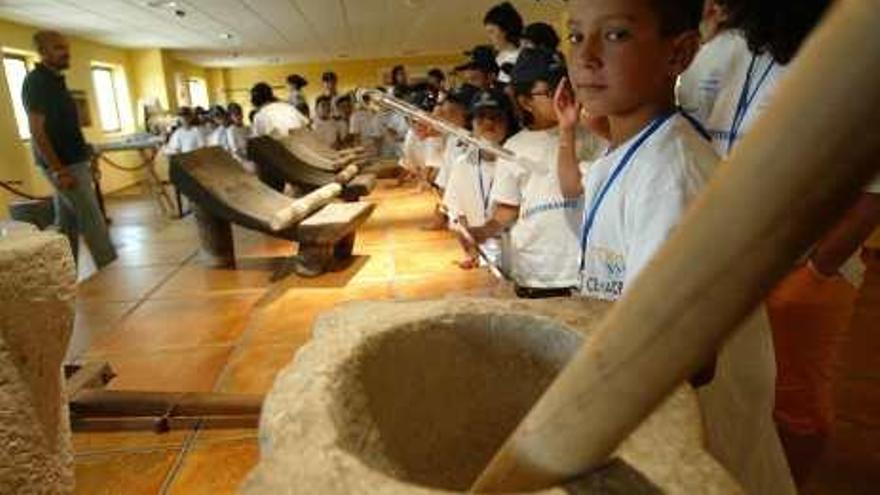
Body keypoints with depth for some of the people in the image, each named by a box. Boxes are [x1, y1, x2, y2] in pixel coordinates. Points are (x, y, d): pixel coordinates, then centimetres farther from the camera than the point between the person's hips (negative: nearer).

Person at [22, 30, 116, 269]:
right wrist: (58, 169, -23)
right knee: (92, 221, -6)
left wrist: (84, 153, 19)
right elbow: (37, 130, -18)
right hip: (63, 165, -9)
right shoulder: (36, 81, -12)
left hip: (71, 161, 9)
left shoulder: (55, 80, 16)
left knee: (67, 224, 12)